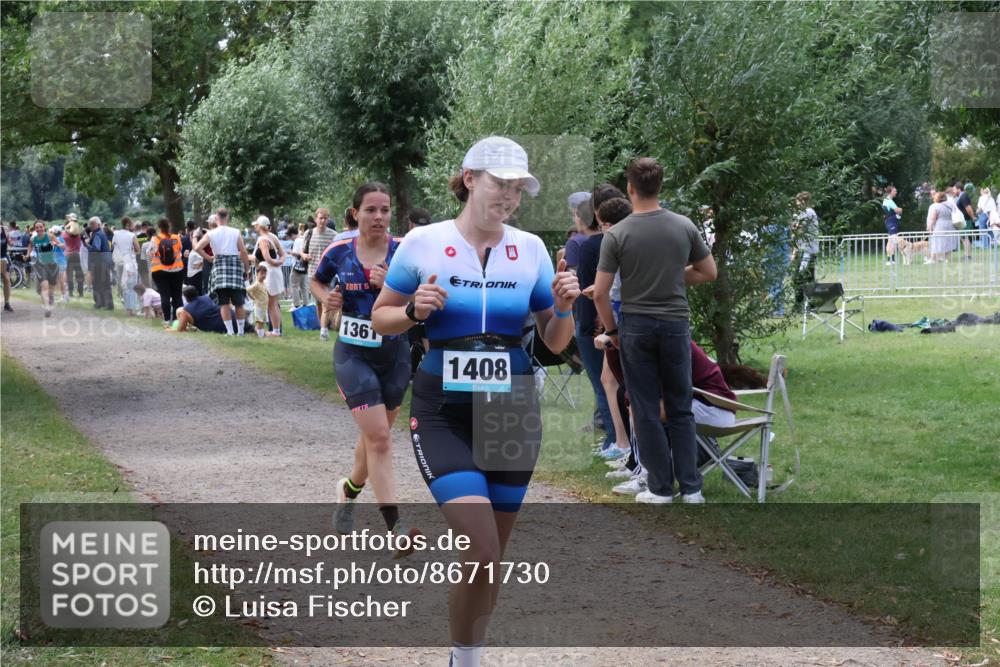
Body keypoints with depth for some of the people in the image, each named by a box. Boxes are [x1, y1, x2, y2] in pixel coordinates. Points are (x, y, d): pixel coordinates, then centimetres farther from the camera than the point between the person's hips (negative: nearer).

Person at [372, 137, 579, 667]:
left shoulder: (530, 249, 2)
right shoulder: (422, 243, -5)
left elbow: (555, 343, 9)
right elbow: (381, 318, 5)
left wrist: (564, 308, -11)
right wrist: (415, 311, -15)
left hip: (513, 413, 4)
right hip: (444, 416, -3)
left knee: (491, 556, 10)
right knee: (483, 553, -17)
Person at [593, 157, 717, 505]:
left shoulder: (617, 234, -11)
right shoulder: (685, 226, -4)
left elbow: (600, 293, -10)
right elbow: (709, 272, 7)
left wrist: (611, 330, 4)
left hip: (636, 328, -2)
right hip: (675, 326, 2)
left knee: (646, 411, 5)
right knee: (680, 409, 11)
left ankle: (661, 488, 7)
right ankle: (691, 487, 7)